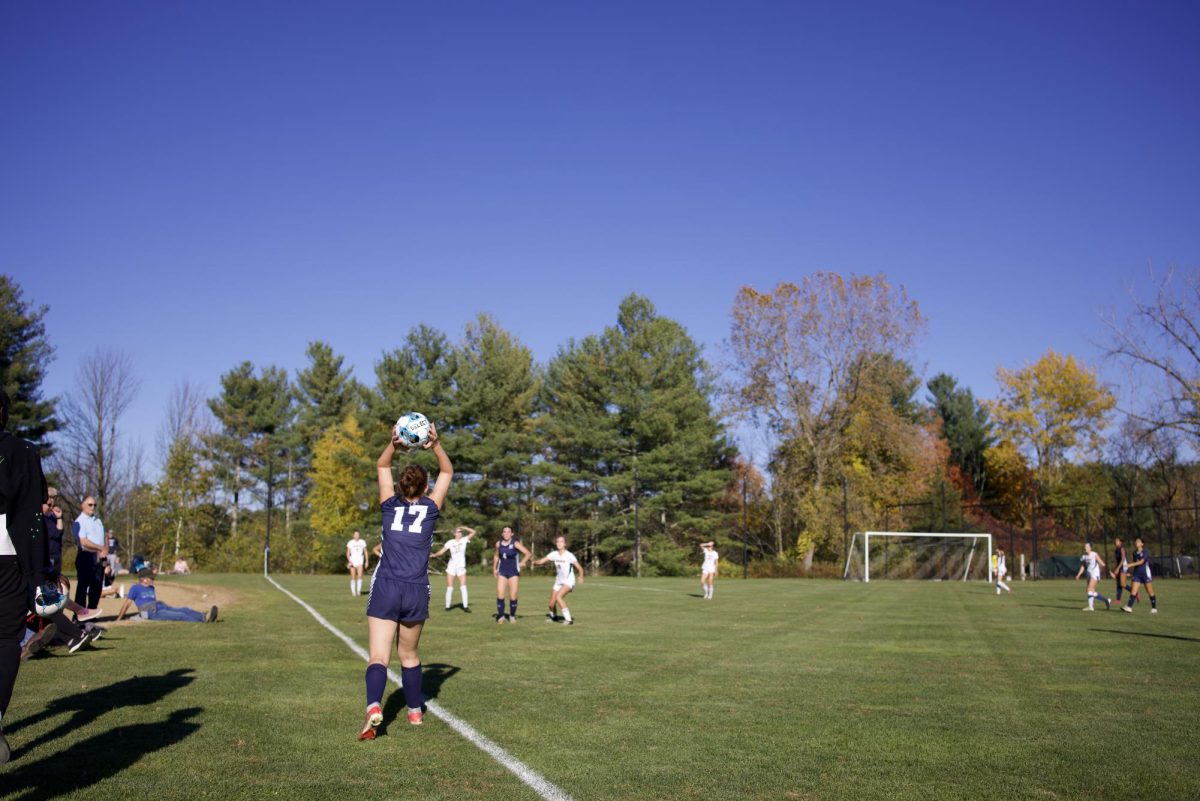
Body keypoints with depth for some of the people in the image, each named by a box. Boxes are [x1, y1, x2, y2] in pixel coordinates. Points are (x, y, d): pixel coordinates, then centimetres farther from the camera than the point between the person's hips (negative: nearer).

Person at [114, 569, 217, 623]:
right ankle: (203, 622, -43)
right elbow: (126, 604, 5)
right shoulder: (135, 588, 3)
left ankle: (204, 617, -41)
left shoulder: (151, 588, 24)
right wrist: (119, 619, 6)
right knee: (180, 616, -26)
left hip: (162, 608, 7)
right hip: (152, 613, -7)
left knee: (184, 610, -20)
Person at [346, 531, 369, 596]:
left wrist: (367, 561, 9)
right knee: (353, 577, 0)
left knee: (360, 576, -15)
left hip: (360, 561, 1)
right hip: (352, 561, -1)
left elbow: (365, 552, 12)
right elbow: (348, 553, -1)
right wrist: (349, 561, -16)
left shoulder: (363, 542, 4)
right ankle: (353, 591, 9)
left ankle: (358, 591, -12)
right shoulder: (350, 543, -1)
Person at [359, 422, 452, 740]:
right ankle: (415, 711, 28)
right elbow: (447, 471, 16)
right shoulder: (430, 509, 4)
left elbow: (382, 467, 18)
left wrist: (393, 445, 1)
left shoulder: (390, 506, 6)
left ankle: (373, 707, -30)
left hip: (385, 589, -1)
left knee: (378, 657, -7)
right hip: (417, 592, 1)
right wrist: (435, 445, 1)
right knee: (409, 655, 19)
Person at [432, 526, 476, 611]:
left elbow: (473, 532, -7)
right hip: (451, 566, 0)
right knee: (449, 587, 0)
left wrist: (464, 528, -16)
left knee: (463, 586, -8)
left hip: (461, 567, 0)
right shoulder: (450, 542, -2)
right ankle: (447, 606, 9)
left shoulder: (464, 540, 0)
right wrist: (434, 555, -27)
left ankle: (465, 606, -5)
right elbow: (442, 551, -9)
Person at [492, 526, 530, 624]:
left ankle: (512, 616, 17)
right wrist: (494, 568, 17)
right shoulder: (498, 543, 1)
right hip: (502, 572, 3)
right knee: (500, 594, -8)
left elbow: (528, 553, -17)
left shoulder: (515, 543, -12)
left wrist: (522, 562, -31)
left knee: (513, 596, -1)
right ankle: (501, 616, 2)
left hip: (514, 572, -3)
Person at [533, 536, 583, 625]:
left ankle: (569, 619, -22)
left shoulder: (569, 555, -16)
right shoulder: (554, 554, -3)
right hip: (558, 581, 5)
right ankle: (553, 616, 40)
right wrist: (534, 562, -27)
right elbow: (541, 561, -8)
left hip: (568, 581, -5)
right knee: (551, 604, 5)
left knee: (558, 596, -30)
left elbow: (579, 568, -17)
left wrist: (581, 577, -33)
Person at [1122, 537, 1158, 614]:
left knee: (1150, 592, 4)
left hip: (1145, 574, -5)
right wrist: (1130, 572, 9)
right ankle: (1129, 607, -15)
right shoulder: (1134, 553, 11)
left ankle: (1154, 608, 16)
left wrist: (1130, 565, -25)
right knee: (1133, 591, -7)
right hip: (1137, 574, 5)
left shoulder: (1145, 552, -8)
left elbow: (1141, 562, -19)